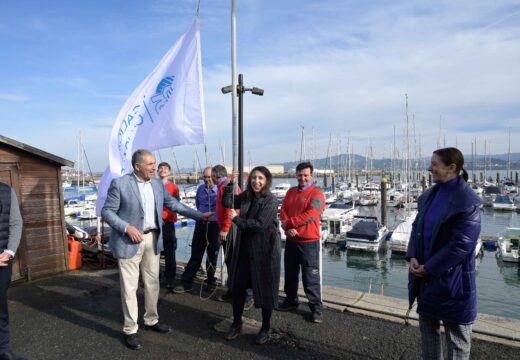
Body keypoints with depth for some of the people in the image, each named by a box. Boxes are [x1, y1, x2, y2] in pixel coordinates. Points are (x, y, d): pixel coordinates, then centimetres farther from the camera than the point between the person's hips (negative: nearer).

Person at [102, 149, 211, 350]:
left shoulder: (158, 184, 5)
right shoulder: (119, 183, -12)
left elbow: (174, 204, 9)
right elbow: (107, 211, -10)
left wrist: (199, 216, 5)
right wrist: (127, 227, -24)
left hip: (152, 239, 6)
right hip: (129, 241, -5)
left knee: (153, 282, 16)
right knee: (129, 287, 4)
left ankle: (151, 320, 35)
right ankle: (130, 330, 21)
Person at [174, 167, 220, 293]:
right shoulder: (200, 189, 6)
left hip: (214, 225, -4)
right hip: (201, 224, 4)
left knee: (212, 255, 10)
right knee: (195, 255, 8)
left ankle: (211, 282, 26)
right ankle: (186, 283, 14)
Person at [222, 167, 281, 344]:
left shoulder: (271, 201, -15)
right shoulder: (246, 196, 4)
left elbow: (259, 224, -22)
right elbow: (227, 202, 8)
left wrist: (236, 220, -11)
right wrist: (230, 183, -5)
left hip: (264, 250, -6)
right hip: (244, 248, 6)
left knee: (265, 289, 8)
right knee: (237, 286, 12)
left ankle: (265, 328, 28)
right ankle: (236, 323, 32)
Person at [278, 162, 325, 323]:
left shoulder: (317, 194, -9)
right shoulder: (290, 192, 10)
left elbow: (309, 216, -20)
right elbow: (283, 212, 2)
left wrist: (289, 223, -15)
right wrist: (288, 228, -15)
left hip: (309, 242, -6)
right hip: (291, 240, 6)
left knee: (311, 277, 0)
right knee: (290, 274, 18)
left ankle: (316, 308, 13)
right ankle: (291, 301, 34)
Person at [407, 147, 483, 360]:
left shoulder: (467, 202, -17)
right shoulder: (430, 195, 5)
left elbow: (461, 245, -20)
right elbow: (417, 227, 8)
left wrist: (429, 267, -16)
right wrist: (412, 256, -6)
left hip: (451, 278, -7)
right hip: (425, 276, 7)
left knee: (456, 337, 13)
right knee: (428, 327, 21)